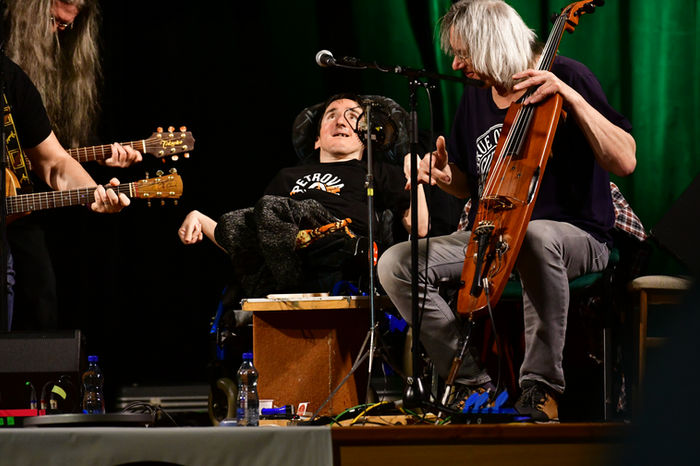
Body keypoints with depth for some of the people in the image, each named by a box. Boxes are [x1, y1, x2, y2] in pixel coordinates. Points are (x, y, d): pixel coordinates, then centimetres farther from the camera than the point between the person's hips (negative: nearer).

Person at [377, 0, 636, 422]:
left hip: (575, 236, -6)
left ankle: (541, 388, -32)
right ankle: (473, 383, -12)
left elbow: (625, 161, -18)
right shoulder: (475, 101, 11)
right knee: (395, 264, -14)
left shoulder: (566, 78, -8)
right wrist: (445, 176, 1)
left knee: (536, 236, -44)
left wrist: (571, 97, -25)